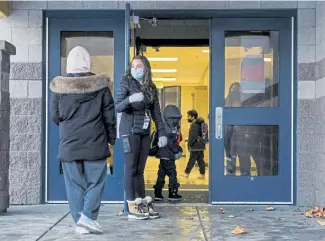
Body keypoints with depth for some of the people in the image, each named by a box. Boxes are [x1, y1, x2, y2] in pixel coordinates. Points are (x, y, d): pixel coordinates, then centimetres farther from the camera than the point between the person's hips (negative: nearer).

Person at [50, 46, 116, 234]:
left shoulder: (59, 87, 1)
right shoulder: (100, 85, -2)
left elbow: (55, 116, 7)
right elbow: (110, 116, 1)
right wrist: (111, 139, 13)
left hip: (69, 144, 2)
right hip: (95, 143, -1)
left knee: (75, 184, 7)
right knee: (95, 182, 6)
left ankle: (80, 221, 7)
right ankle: (87, 216, -8)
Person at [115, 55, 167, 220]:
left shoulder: (151, 88, 10)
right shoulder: (127, 83, -4)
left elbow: (156, 112, 13)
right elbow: (117, 107, -13)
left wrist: (162, 133, 7)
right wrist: (130, 99, -32)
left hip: (145, 131, 5)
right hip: (130, 130, -5)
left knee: (140, 169, 8)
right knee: (131, 168, -5)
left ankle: (142, 204, 12)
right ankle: (132, 208, -4)